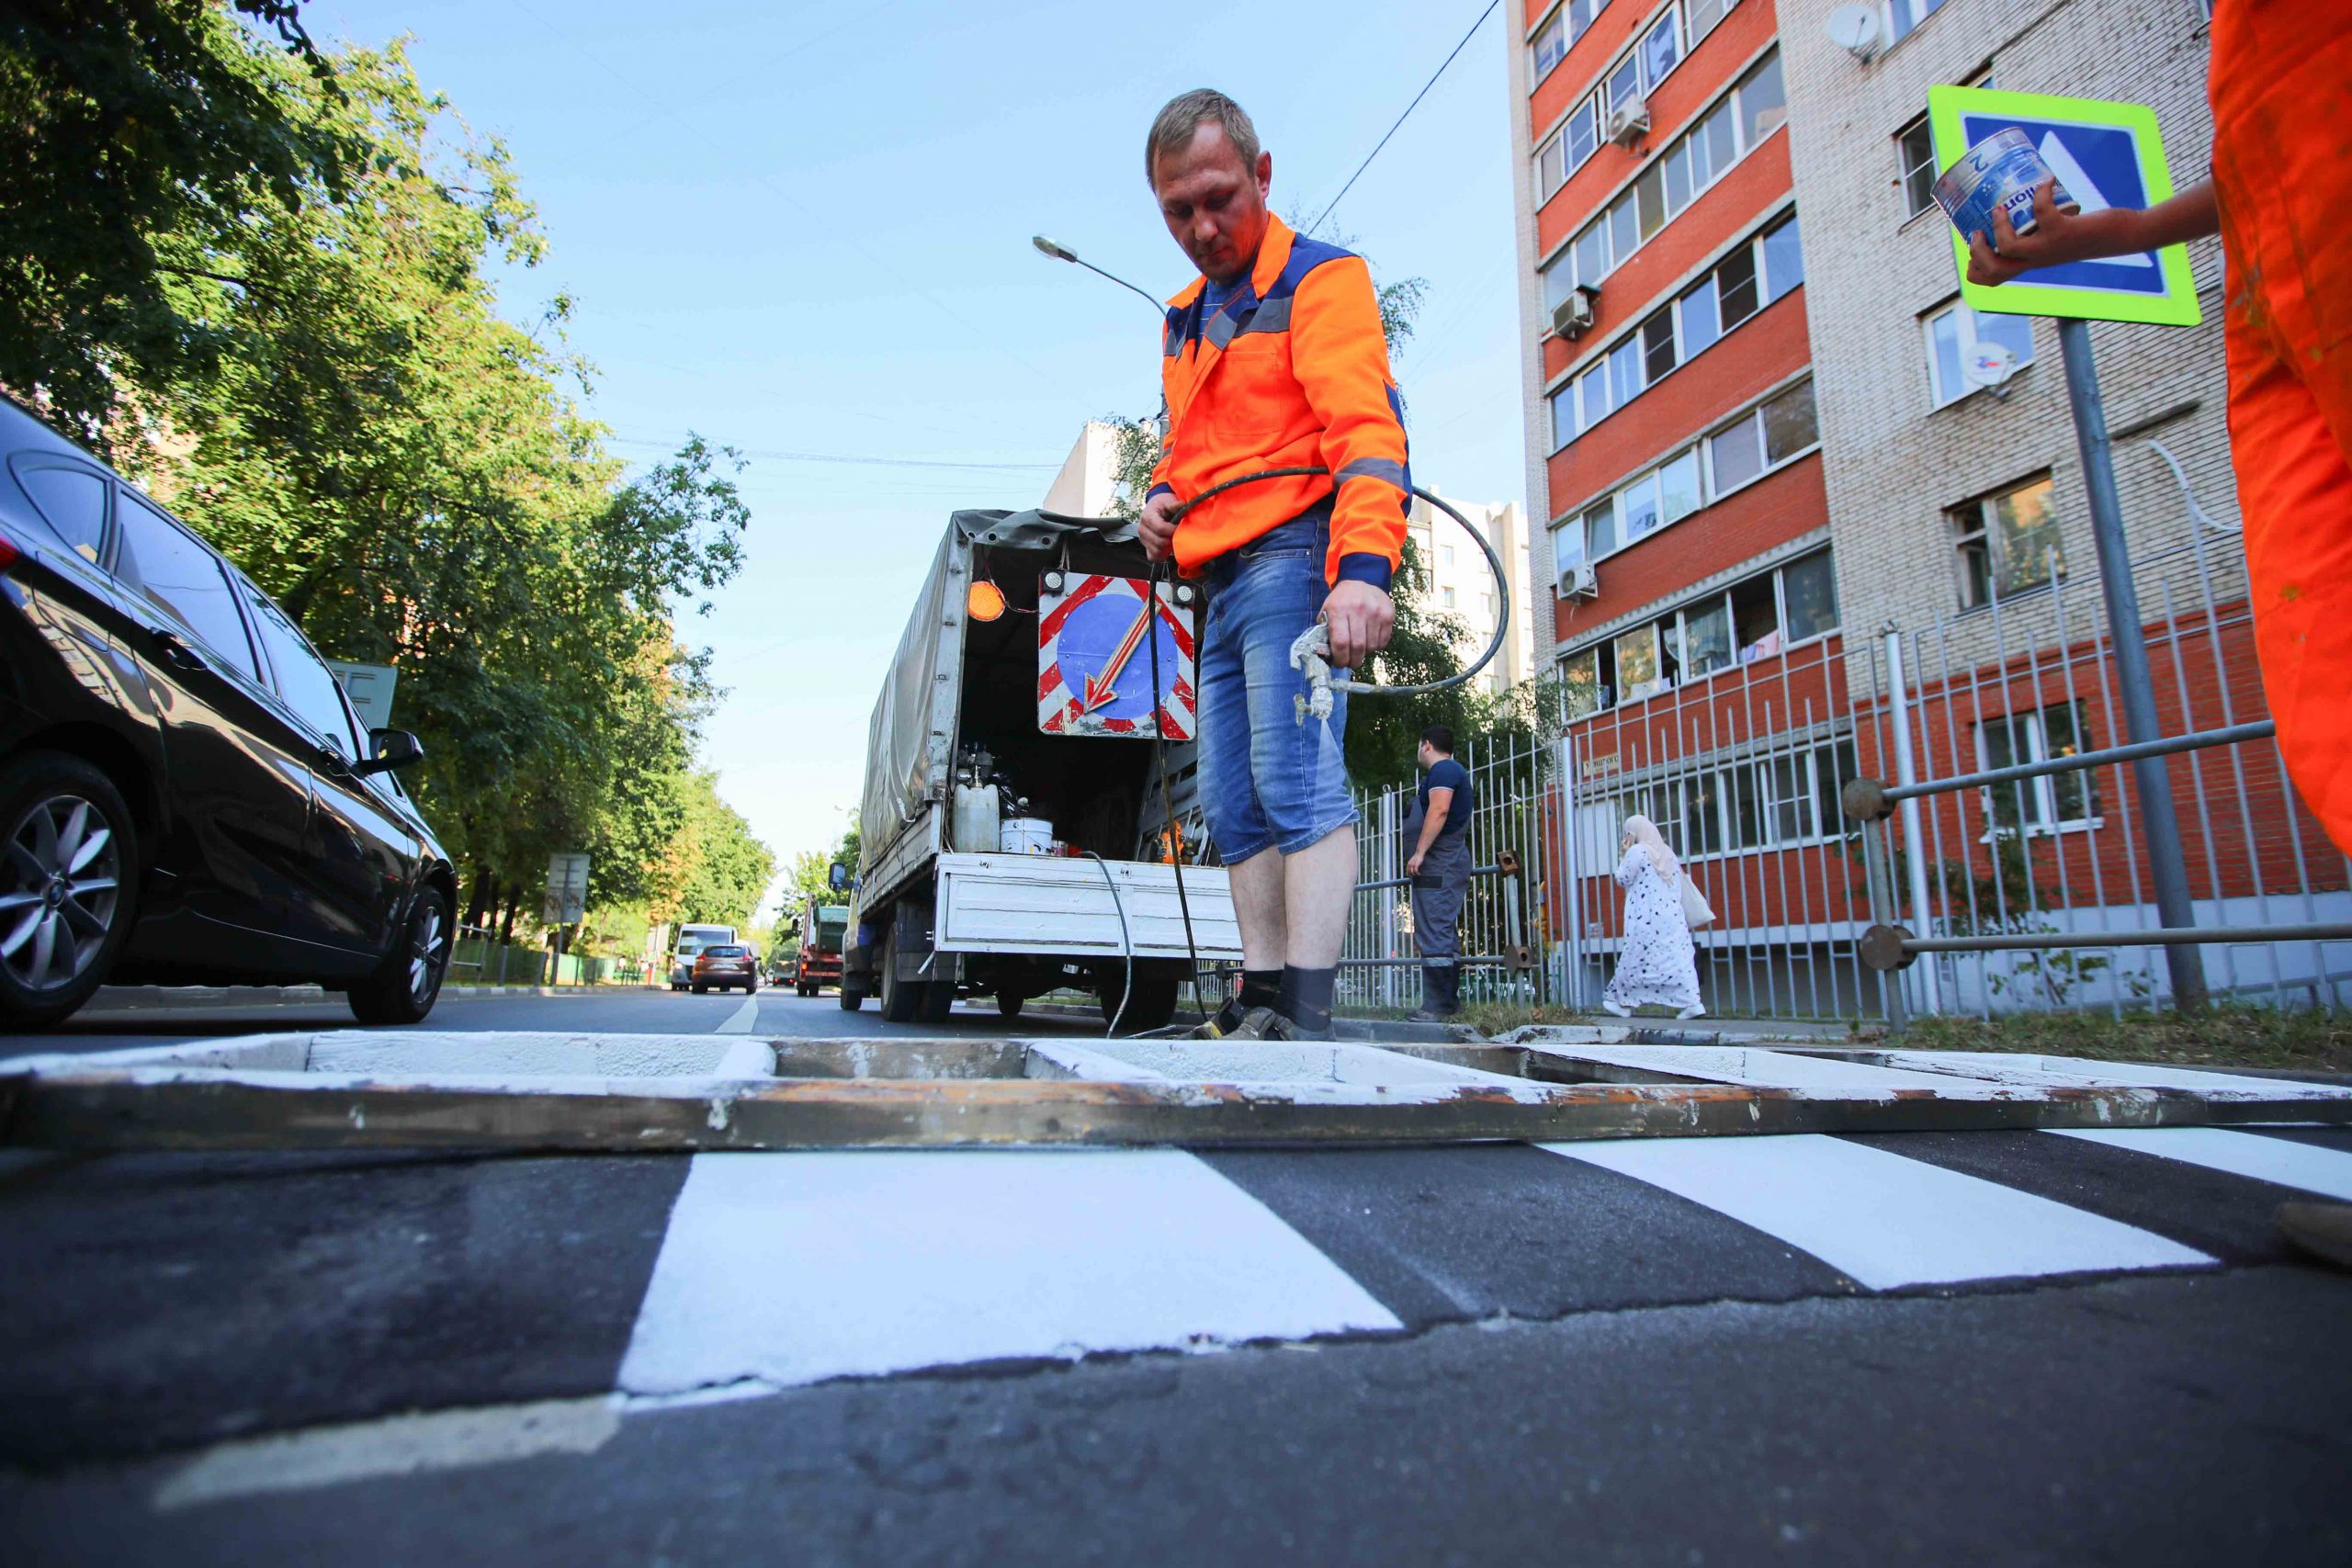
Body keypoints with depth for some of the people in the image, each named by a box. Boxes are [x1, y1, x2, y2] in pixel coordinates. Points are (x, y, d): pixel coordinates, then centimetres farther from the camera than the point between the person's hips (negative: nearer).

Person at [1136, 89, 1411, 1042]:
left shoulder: (1320, 280, -2)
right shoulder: (1184, 318, 25)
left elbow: (1366, 430, -17)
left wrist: (1363, 566, -34)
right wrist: (1161, 495, 11)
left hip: (1293, 560, -9)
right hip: (1222, 583, 9)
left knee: (1297, 779, -19)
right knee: (1232, 803, 5)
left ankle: (1305, 1018, -20)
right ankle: (1260, 999, 9)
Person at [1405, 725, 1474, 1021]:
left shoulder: (1442, 769, -6)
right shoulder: (1456, 771, 26)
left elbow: (1439, 810, -21)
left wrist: (1419, 852, -23)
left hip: (1437, 865, -11)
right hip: (1451, 865, 11)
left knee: (1434, 937, -14)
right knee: (1446, 937, 12)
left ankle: (1438, 1006, -16)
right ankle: (1450, 1002, 14)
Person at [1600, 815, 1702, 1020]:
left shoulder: (1636, 851, -6)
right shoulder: (1668, 853, 14)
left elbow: (1622, 879, -3)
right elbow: (1679, 884, 16)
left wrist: (1623, 856, 6)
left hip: (1646, 919, -6)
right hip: (1672, 916, 6)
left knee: (1636, 960, 2)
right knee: (1678, 957, 2)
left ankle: (1624, 1003, 11)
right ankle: (1691, 1002, -6)